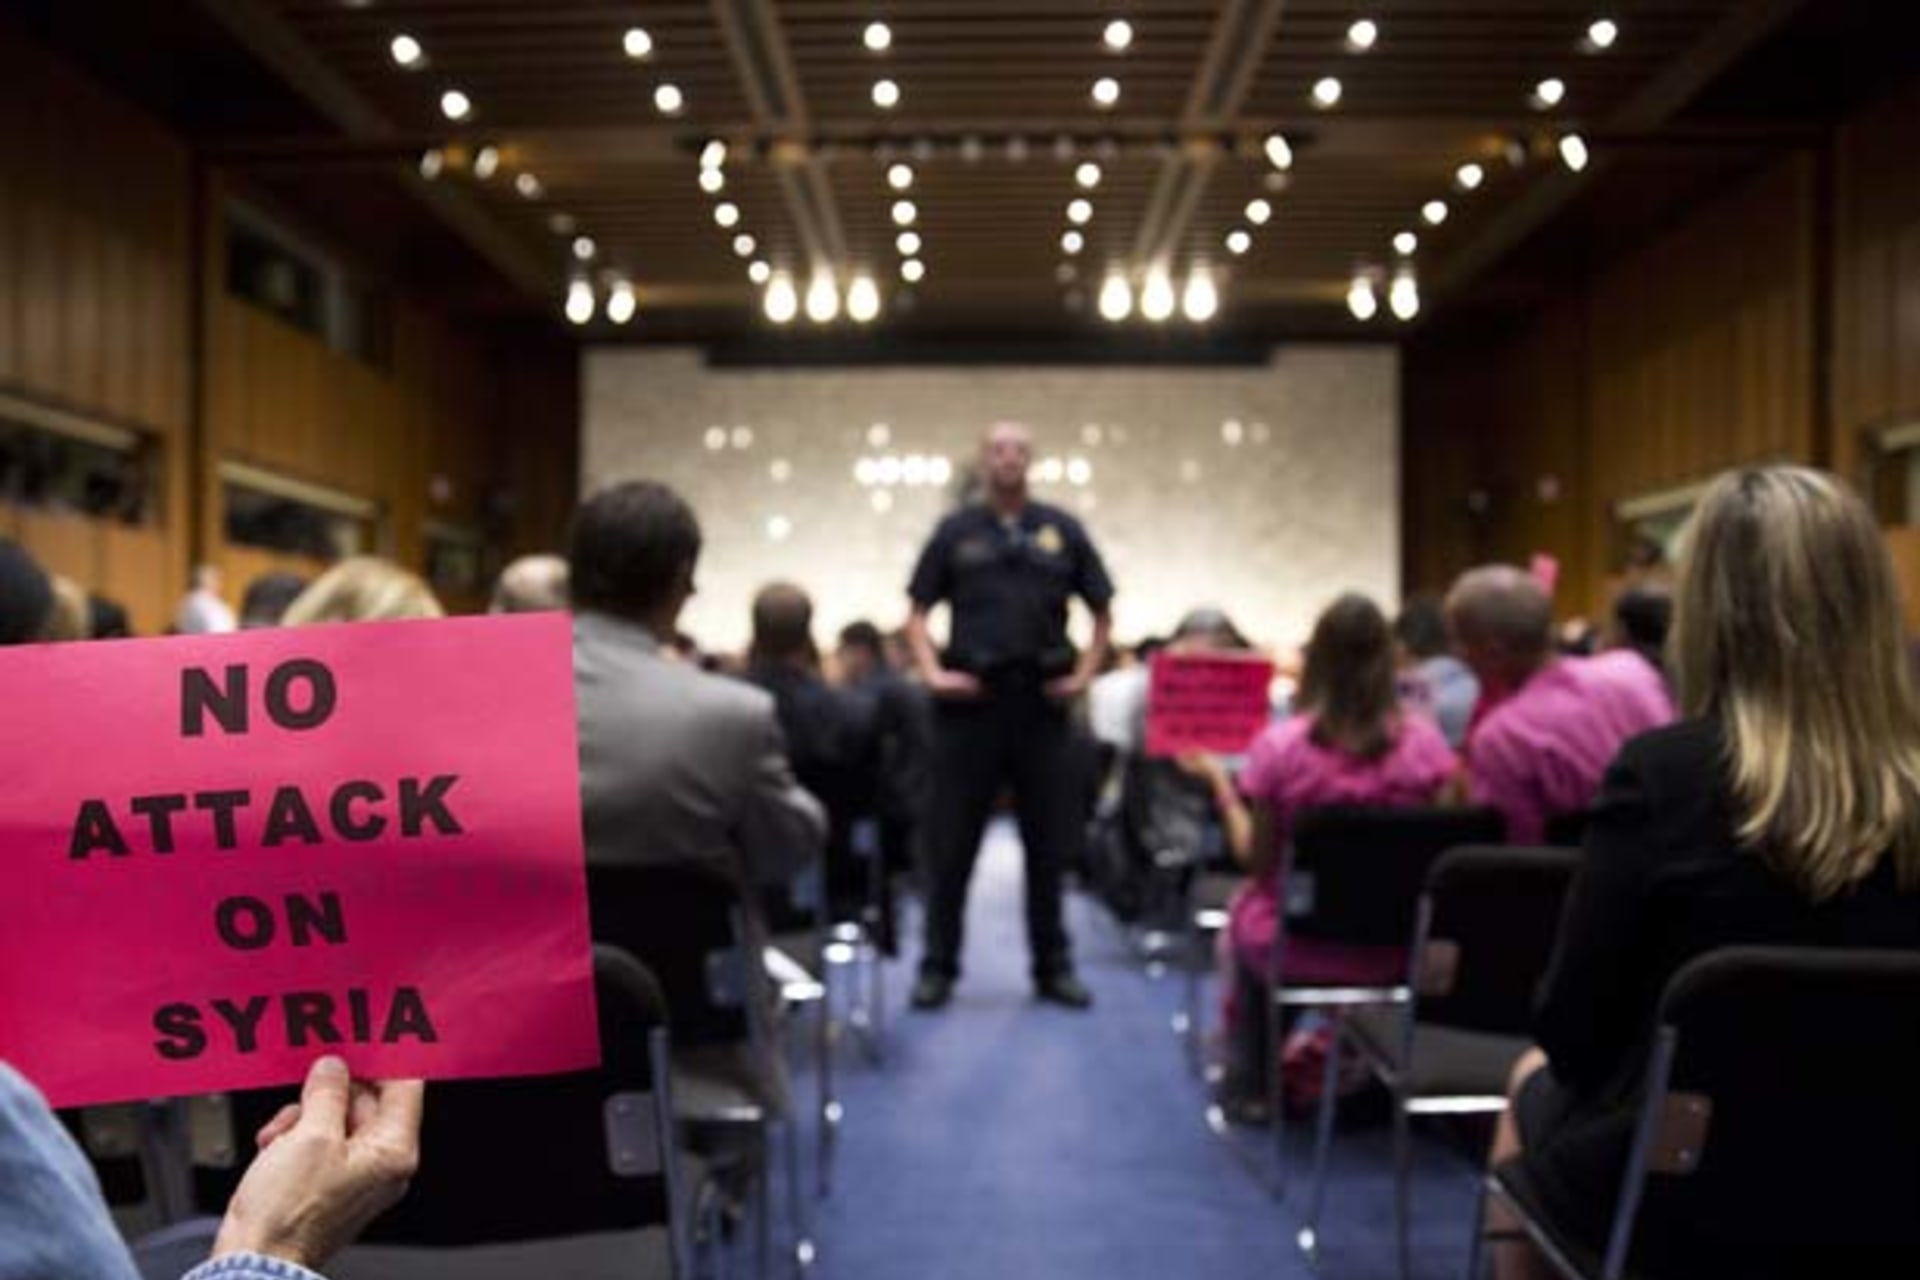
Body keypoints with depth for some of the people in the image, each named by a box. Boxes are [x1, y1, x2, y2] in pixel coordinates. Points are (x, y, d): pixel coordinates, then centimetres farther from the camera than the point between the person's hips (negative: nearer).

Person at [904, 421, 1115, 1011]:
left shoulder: (1062, 531, 8)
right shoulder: (956, 532, 5)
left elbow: (1102, 612, 12)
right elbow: (917, 612, 7)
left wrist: (1085, 673, 1)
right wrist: (932, 672, -6)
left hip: (1041, 701, 1)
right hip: (972, 699, -1)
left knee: (1049, 843, 8)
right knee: (952, 844, 3)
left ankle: (1053, 967, 19)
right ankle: (938, 967, 13)